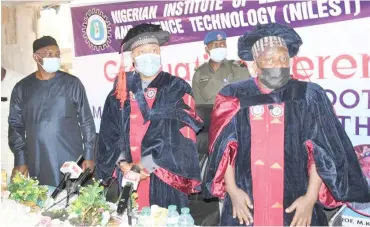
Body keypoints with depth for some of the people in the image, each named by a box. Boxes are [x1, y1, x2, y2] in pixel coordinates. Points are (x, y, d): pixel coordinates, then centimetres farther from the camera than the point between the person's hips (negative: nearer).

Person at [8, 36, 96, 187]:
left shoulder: (72, 84, 1)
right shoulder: (22, 88, 6)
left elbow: (86, 121, 2)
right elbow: (16, 125, 8)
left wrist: (89, 155, -2)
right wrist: (20, 160, 0)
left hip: (71, 162, -1)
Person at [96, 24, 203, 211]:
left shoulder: (177, 88, 1)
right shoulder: (121, 91, 10)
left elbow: (180, 135, -8)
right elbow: (109, 133, 7)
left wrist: (149, 165, -13)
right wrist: (122, 163, -8)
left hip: (165, 177, -2)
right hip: (128, 176, 3)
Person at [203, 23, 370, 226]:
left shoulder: (309, 97, 0)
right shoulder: (236, 97, 1)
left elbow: (322, 152, -2)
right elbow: (224, 148, 1)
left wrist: (311, 197, -9)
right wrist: (232, 190, -7)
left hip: (296, 203, 0)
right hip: (245, 201, 1)